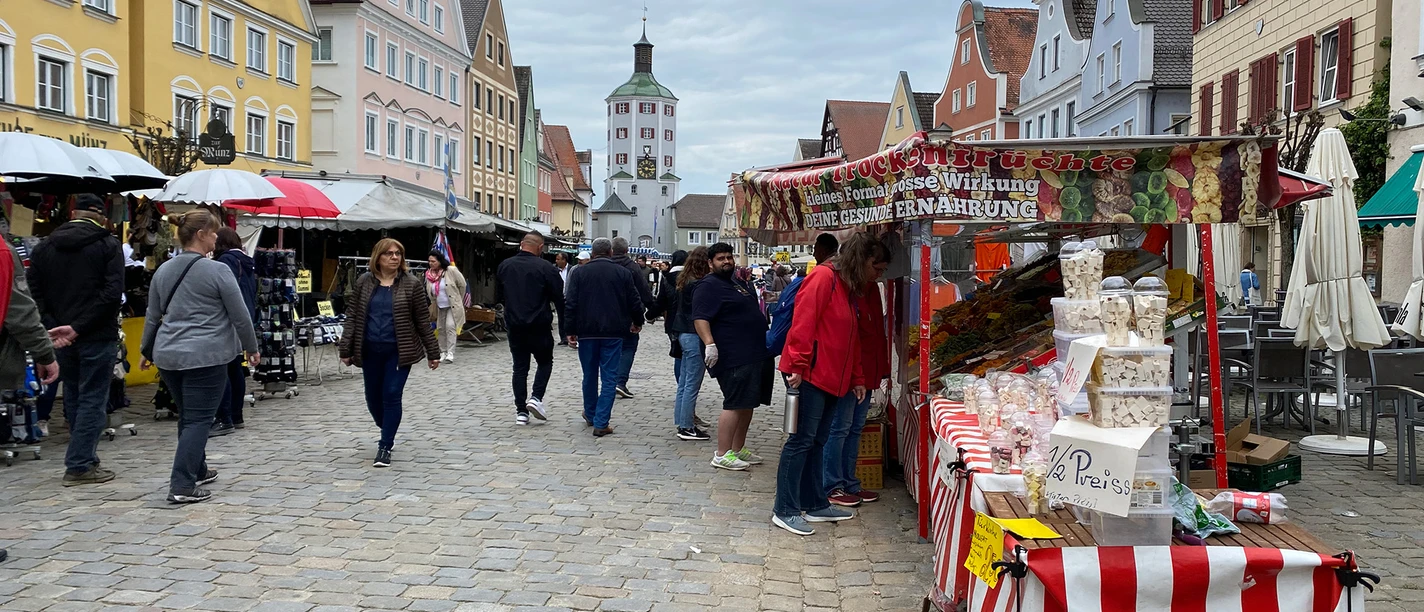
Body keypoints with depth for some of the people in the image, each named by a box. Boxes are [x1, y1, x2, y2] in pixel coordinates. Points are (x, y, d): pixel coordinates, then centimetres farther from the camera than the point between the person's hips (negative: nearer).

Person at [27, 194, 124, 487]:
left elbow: (34, 291, 2)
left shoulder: (45, 246, 8)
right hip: (97, 336, -5)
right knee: (93, 400, 0)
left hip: (61, 338, 5)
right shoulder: (108, 244, -6)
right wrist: (78, 327, -15)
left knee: (73, 399, 16)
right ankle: (79, 465, -2)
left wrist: (54, 326, -4)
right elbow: (112, 293, -17)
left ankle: (85, 459, 24)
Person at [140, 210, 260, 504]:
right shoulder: (217, 270, -10)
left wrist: (147, 351, 29)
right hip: (205, 356, -7)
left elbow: (153, 316, 17)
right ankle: (182, 486, -7)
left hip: (168, 355, 7)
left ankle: (197, 471, 33)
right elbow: (240, 316, -7)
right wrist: (251, 348, 7)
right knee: (199, 419, -3)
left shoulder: (163, 270, 9)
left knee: (187, 416, 20)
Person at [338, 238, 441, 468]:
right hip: (370, 351, 3)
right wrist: (346, 349, 0)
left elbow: (423, 321, 0)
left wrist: (433, 352, 0)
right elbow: (352, 316, 5)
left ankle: (385, 446, 3)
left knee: (392, 396, -7)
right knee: (373, 397, 11)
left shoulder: (412, 285, -3)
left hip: (399, 351, -3)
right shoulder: (364, 282, 4)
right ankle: (388, 432, 38)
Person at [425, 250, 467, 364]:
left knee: (450, 326, -17)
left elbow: (462, 285, -5)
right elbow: (429, 292, 13)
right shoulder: (429, 274, 0)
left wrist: (458, 300, 4)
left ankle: (450, 353, -15)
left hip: (453, 306, -5)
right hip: (439, 307, 5)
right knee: (440, 328, 9)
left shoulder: (451, 270, -15)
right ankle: (443, 352, 21)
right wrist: (434, 305, 10)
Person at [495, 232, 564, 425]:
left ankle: (521, 411, 6)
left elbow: (498, 296, 13)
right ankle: (536, 397, -3)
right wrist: (565, 324, 0)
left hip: (514, 325, 4)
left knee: (520, 367, 8)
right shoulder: (545, 267, -11)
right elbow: (559, 299, -10)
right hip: (539, 326, -4)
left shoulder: (504, 266, 4)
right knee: (545, 362, 14)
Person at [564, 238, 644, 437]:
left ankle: (590, 415, 33)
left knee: (589, 375, 16)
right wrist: (638, 322, 22)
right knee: (609, 377, 1)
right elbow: (635, 301, 4)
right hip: (613, 331, -1)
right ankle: (601, 423, -4)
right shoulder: (623, 273, 1)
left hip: (587, 331, 1)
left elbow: (570, 303, -2)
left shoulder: (579, 272, 2)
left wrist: (571, 330, 2)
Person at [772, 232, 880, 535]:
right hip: (809, 374, -9)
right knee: (802, 439, -6)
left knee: (817, 441, 14)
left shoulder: (849, 288, 19)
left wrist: (856, 379, 20)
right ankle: (785, 511, 0)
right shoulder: (823, 277, -11)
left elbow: (851, 339, 22)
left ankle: (815, 504, 22)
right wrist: (798, 366, -23)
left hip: (830, 378, 9)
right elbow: (803, 322, -19)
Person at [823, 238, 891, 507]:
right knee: (840, 427, -1)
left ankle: (849, 483, 23)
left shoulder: (871, 288, 14)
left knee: (856, 427, 14)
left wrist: (882, 368, 14)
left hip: (867, 371, 9)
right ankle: (832, 487, 8)